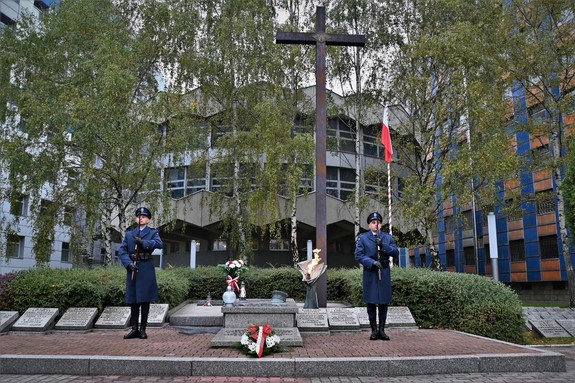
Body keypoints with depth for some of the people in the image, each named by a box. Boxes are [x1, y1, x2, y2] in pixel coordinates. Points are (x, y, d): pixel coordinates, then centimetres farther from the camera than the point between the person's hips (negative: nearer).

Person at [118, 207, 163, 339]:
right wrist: (129, 263, -12)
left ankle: (143, 329, 7)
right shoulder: (129, 234, 15)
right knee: (132, 300, 5)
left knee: (145, 299, -1)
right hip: (132, 268, 3)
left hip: (146, 269, -3)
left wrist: (143, 242, -24)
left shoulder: (153, 232, 8)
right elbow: (122, 251, 4)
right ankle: (134, 329, 12)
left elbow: (159, 244, -13)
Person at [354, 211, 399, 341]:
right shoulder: (362, 238, 5)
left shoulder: (388, 237, 12)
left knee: (383, 302, 4)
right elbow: (358, 256, -4)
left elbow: (396, 253, 2)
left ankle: (382, 330, 12)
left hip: (384, 273, 2)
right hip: (370, 273, -2)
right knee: (371, 303, 1)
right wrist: (372, 262, -17)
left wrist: (384, 245, -14)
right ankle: (374, 331, 9)